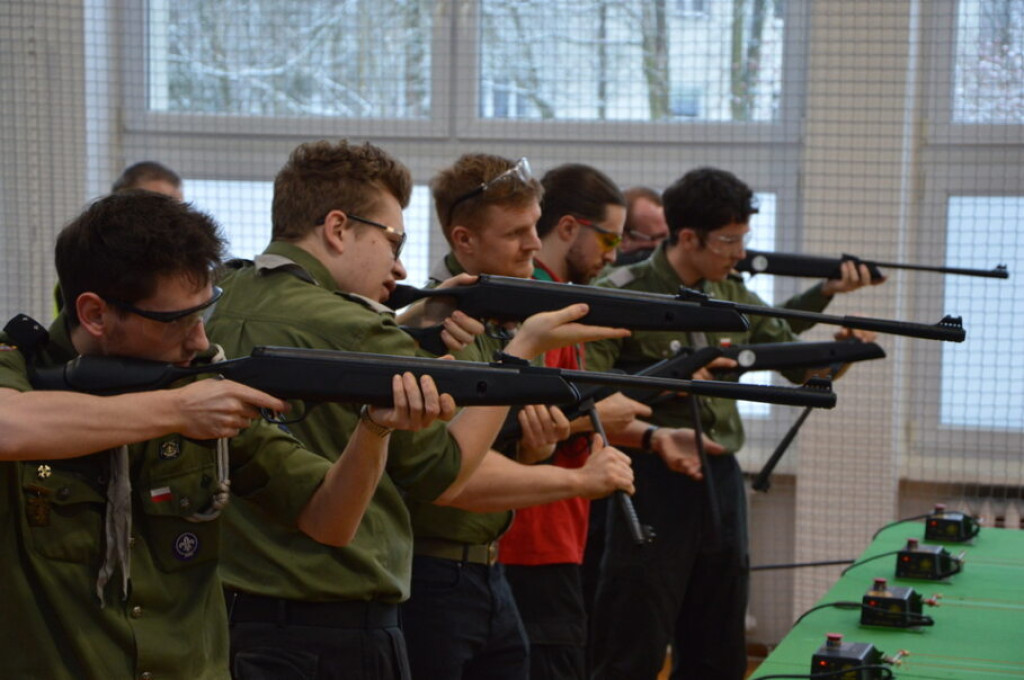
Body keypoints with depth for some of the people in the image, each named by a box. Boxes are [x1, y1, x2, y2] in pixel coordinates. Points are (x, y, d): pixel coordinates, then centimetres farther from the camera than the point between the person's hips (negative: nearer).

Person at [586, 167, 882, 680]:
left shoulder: (732, 294, 10)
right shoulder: (624, 296, -10)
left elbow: (797, 363, 15)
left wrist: (840, 351, -3)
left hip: (722, 482, 7)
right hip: (653, 480, -7)